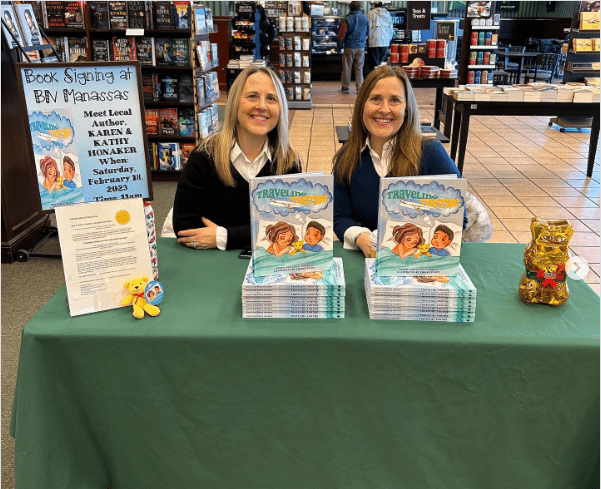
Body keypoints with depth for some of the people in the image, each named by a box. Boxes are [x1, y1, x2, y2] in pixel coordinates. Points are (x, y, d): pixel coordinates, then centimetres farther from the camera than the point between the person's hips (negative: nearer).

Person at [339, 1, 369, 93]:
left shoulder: (348, 19, -10)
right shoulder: (365, 19, 3)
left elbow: (342, 33, -5)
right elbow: (367, 33, 14)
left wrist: (342, 44, 10)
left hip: (349, 47, -3)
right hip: (361, 47, 3)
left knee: (347, 67, 5)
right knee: (359, 68, 8)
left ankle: (345, 87, 9)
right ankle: (359, 88, 5)